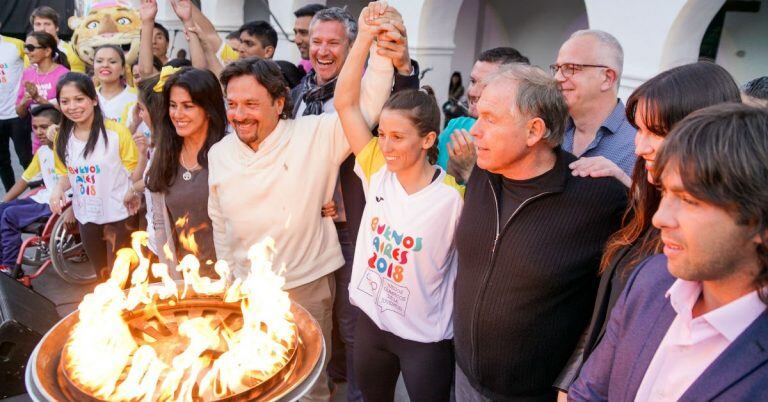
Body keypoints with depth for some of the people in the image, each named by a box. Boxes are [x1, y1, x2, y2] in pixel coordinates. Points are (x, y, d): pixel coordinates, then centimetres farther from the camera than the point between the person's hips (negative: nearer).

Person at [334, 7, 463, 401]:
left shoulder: (453, 198, -20)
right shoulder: (377, 171, -9)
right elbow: (345, 102, -13)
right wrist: (365, 36, -17)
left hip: (425, 337, -4)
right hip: (370, 320, 4)